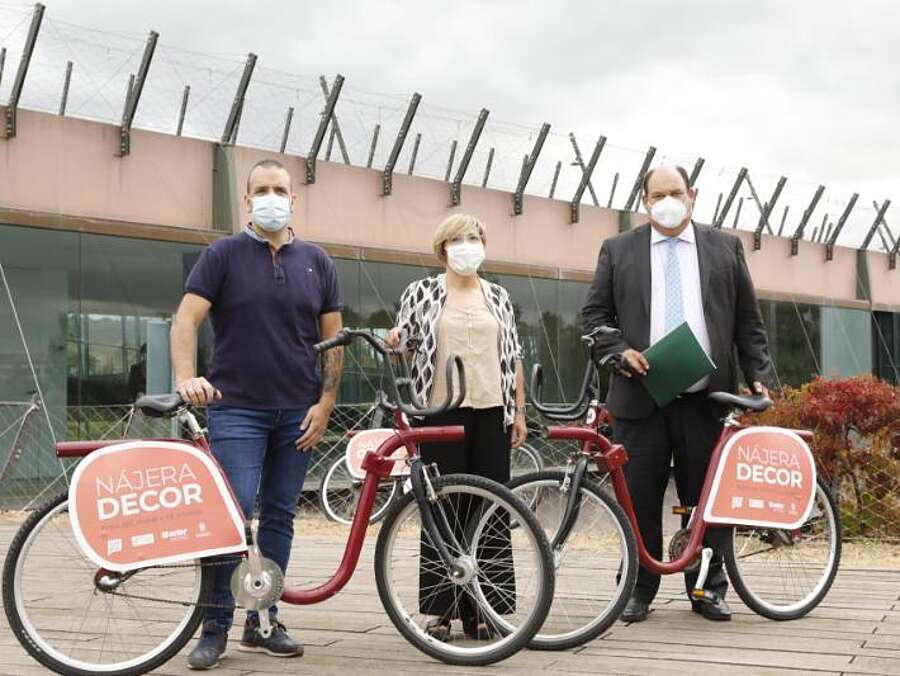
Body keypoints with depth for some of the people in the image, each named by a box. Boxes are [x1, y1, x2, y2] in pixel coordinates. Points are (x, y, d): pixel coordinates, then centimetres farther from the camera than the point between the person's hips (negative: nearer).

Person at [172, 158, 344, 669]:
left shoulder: (317, 262, 9)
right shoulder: (224, 255, 1)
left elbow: (333, 338, 10)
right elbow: (187, 320, -6)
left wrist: (325, 403, 0)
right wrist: (186, 377, -23)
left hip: (298, 414, 3)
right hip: (237, 408, -3)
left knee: (279, 516, 7)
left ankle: (263, 623, 16)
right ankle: (216, 626, -1)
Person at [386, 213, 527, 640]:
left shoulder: (498, 297, 14)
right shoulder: (423, 292, 6)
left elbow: (513, 357, 15)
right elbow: (400, 340, 9)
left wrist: (519, 411, 9)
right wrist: (394, 339, -15)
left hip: (491, 412, 3)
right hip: (442, 412, -2)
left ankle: (483, 609, 10)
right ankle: (440, 609, 7)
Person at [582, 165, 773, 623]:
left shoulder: (725, 248, 11)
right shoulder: (618, 250, 9)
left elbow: (748, 321, 12)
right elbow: (594, 313, 10)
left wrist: (758, 377, 4)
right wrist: (619, 351, -7)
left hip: (706, 397, 1)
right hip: (640, 396, 0)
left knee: (707, 498, 5)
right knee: (639, 499, 3)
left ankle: (708, 590, 17)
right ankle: (639, 591, 13)